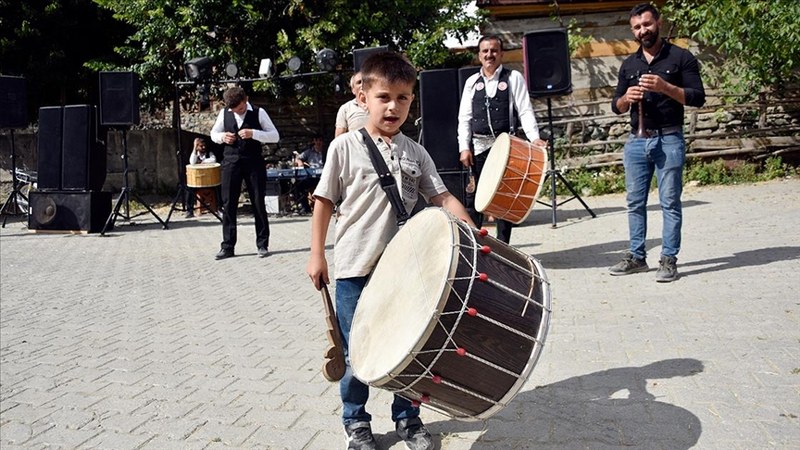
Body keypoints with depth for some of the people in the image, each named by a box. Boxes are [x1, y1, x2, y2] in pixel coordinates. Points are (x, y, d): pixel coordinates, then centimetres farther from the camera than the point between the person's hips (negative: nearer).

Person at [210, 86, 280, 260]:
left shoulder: (258, 113, -2)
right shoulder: (224, 113, 6)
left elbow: (275, 136, -5)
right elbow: (213, 134, 18)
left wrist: (253, 133, -19)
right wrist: (222, 137, -5)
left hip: (253, 162, -2)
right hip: (231, 161, 2)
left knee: (258, 203, 2)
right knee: (228, 204, 2)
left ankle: (263, 244, 12)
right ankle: (227, 246, 9)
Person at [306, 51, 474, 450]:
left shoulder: (414, 153, 6)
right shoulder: (344, 148, -3)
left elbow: (441, 197, 3)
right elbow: (324, 202, -1)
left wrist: (468, 227, -14)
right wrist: (317, 255, -4)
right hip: (355, 268, -3)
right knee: (357, 351, 8)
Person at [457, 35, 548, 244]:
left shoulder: (513, 78, 5)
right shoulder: (472, 82, 12)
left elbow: (525, 111, -2)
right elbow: (464, 117, 8)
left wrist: (534, 137, -17)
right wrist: (464, 147, -2)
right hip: (479, 146, 2)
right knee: (473, 196, 0)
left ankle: (503, 245, 11)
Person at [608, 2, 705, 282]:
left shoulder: (681, 58, 2)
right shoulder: (629, 65, 15)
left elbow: (698, 97, -5)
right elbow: (616, 106, 16)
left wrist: (665, 87, -19)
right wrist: (626, 98, -7)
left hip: (669, 140, -4)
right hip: (636, 141, 5)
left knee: (670, 202, -3)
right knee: (635, 203, 7)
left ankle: (669, 259, 2)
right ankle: (637, 256, 16)